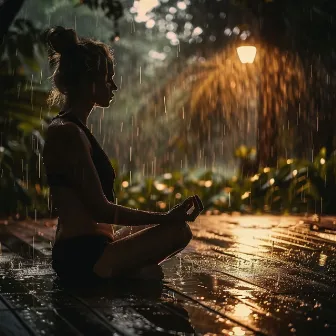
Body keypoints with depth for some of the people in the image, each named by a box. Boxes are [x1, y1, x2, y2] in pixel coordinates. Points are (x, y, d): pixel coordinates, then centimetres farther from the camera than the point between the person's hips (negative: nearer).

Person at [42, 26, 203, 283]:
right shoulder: (67, 132, -17)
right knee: (178, 230, -19)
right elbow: (100, 209, -21)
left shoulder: (70, 129, 15)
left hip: (83, 254, 10)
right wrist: (165, 217, -19)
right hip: (84, 257, -10)